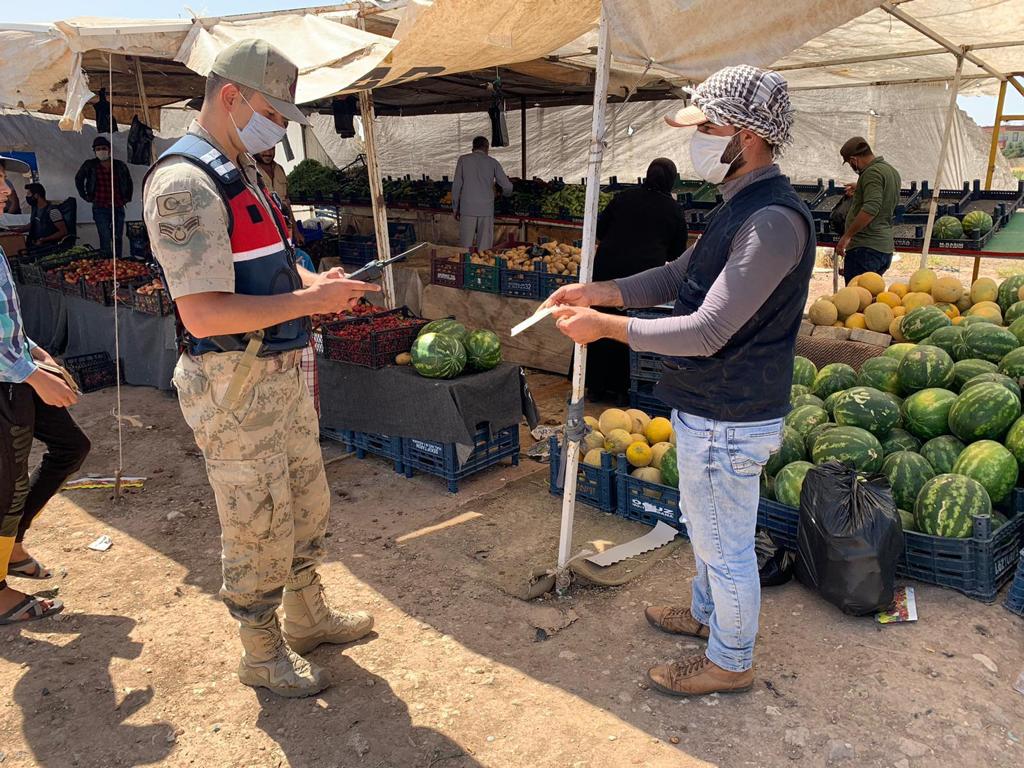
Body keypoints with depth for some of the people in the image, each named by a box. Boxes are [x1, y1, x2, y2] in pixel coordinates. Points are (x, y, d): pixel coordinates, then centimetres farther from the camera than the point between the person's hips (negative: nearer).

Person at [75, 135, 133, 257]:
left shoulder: (120, 166, 6)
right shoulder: (90, 165, 2)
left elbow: (129, 182, 22)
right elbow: (78, 179, 17)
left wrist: (127, 198, 15)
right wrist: (85, 196, 12)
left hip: (118, 207, 2)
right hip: (100, 209, -2)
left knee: (117, 239, 7)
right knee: (105, 239, -10)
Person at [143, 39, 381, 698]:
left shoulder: (241, 174, 14)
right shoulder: (185, 184, -18)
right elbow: (204, 314, -27)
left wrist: (315, 281, 4)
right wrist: (310, 300, -22)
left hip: (282, 373, 10)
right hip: (235, 387, -10)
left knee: (308, 504, 21)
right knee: (259, 527, 5)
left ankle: (307, 617, 41)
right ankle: (262, 655, 27)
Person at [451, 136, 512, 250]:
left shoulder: (463, 160, 5)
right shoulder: (493, 162, 7)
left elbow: (456, 185, 3)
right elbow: (507, 186, 4)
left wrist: (455, 208, 11)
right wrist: (504, 194, 28)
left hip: (467, 208, 0)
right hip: (486, 209, 0)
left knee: (465, 247, 2)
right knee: (484, 247, 3)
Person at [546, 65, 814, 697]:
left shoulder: (773, 220, -26)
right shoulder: (744, 207, 8)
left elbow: (706, 332, -30)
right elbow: (677, 276, 14)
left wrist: (606, 326, -22)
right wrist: (597, 292, 3)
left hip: (728, 422, -10)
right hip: (710, 409, 10)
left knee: (727, 545, 9)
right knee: (706, 527, 27)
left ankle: (730, 662, 32)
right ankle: (706, 613, 50)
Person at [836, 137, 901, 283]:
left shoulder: (873, 172, -11)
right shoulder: (892, 171, 20)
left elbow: (871, 208, -25)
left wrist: (847, 236, -21)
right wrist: (860, 189, 49)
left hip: (865, 248, -10)